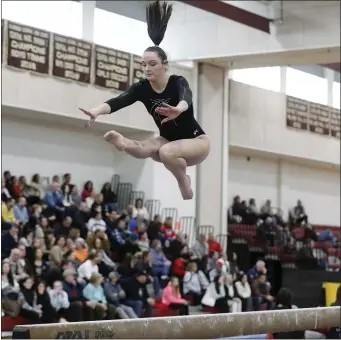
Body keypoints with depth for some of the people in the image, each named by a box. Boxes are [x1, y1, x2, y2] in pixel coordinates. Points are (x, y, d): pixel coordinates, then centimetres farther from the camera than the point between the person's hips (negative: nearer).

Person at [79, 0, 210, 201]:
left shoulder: (178, 82, -21)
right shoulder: (142, 88, -9)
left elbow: (186, 97, -45)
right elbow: (119, 101, -27)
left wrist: (178, 110, -71)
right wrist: (97, 111, -50)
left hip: (196, 141, -3)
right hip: (168, 141, 3)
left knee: (167, 152, -35)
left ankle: (184, 183, -15)